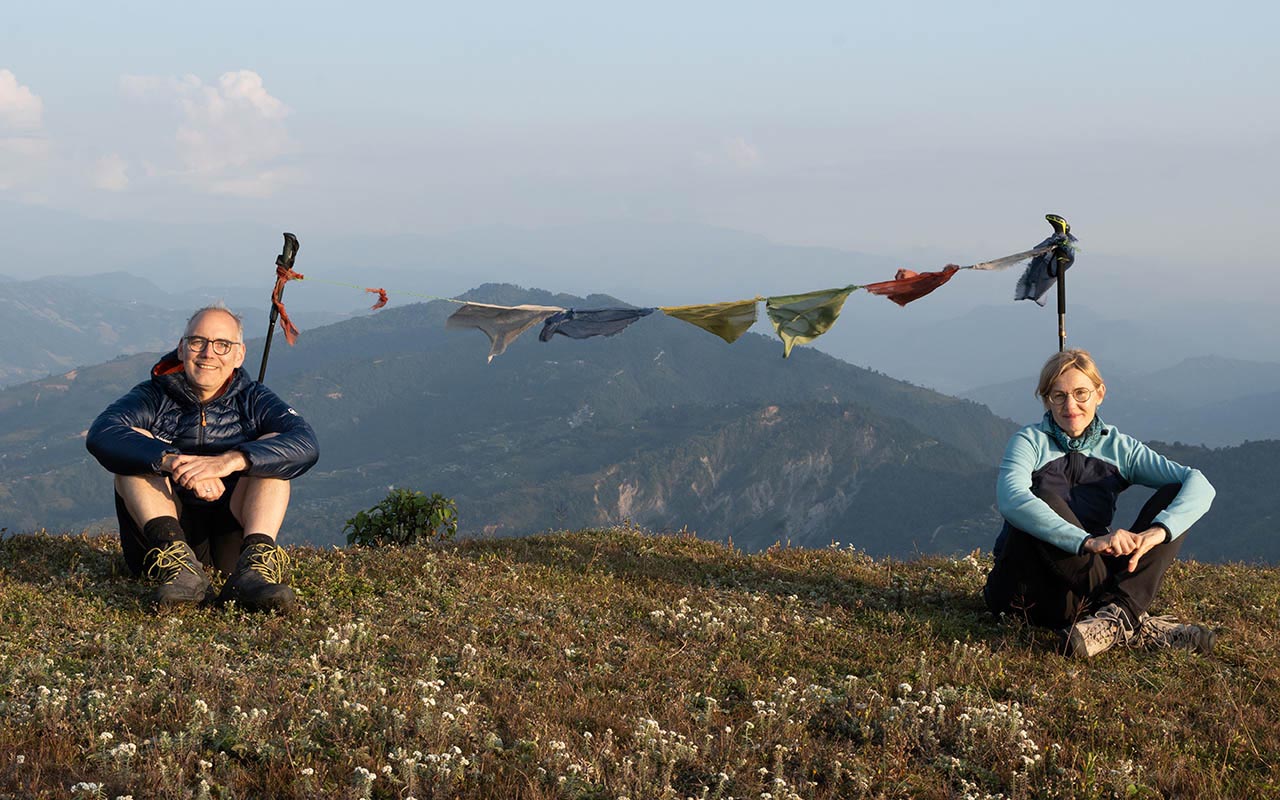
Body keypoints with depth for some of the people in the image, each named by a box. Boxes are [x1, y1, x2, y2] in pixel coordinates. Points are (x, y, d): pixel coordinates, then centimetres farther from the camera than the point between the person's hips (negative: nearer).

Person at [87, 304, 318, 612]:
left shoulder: (253, 400, 8)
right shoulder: (154, 398, 5)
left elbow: (306, 444, -14)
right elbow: (100, 435, -18)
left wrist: (230, 461, -31)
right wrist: (172, 461, -35)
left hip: (230, 539, 0)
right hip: (159, 533, 0)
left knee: (271, 447, -14)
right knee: (134, 440, -16)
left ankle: (256, 564, -38)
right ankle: (176, 564, -38)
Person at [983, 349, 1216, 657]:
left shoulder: (1119, 448, 8)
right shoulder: (1030, 442, -2)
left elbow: (1199, 485, -6)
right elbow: (1010, 500, -26)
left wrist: (1158, 531, -27)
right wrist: (1088, 541, -39)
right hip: (1029, 588, -4)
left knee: (1175, 495, -9)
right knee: (1045, 496, -31)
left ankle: (1117, 612, -34)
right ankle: (1135, 624, -34)